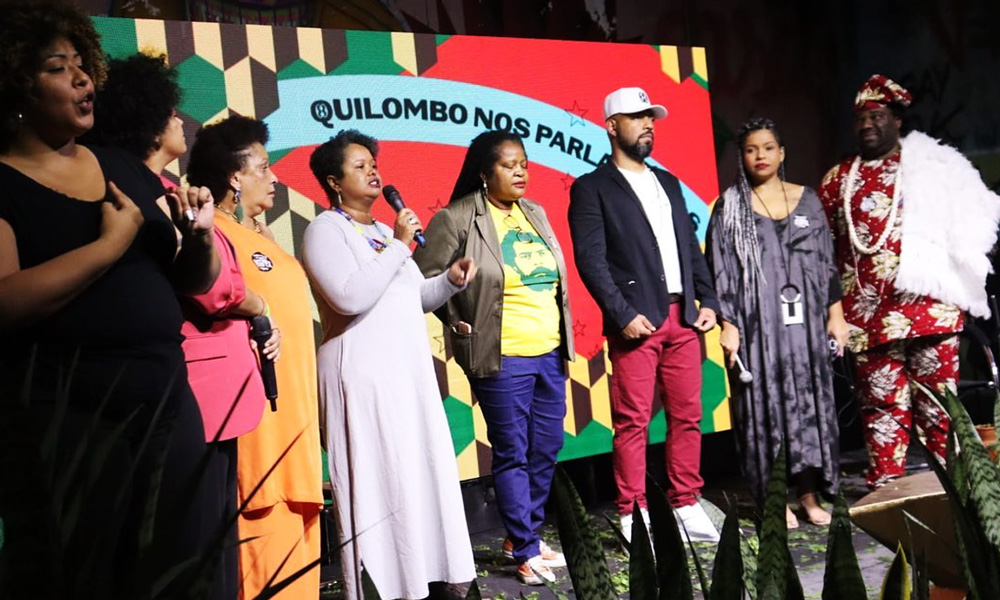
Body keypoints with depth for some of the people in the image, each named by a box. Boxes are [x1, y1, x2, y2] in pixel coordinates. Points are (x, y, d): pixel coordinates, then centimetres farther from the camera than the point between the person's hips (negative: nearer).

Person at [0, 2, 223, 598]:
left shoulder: (126, 168, 11)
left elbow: (194, 282, 16)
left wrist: (200, 235, -5)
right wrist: (112, 242, -13)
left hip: (169, 407, 5)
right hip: (63, 424, -5)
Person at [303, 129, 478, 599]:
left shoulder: (384, 231, 17)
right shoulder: (326, 229, -6)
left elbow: (415, 297, 22)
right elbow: (352, 298, -21)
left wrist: (451, 279, 4)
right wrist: (399, 245, -15)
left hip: (409, 371, 8)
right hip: (362, 376, -8)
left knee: (424, 476, 10)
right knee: (378, 483, -5)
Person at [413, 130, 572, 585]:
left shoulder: (534, 213, 13)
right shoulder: (457, 219, -8)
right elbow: (424, 277, -7)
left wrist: (562, 333, 16)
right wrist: (457, 324, -5)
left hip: (550, 353, 7)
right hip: (502, 359, -7)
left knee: (546, 450, 13)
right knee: (512, 454, 2)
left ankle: (522, 535, 31)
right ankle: (526, 552, 14)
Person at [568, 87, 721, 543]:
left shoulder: (668, 183, 19)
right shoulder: (592, 188, -1)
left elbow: (691, 246, 19)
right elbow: (591, 260, -9)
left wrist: (707, 300, 8)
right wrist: (623, 315, -16)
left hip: (683, 318, 6)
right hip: (636, 322, -6)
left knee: (687, 416, 9)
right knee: (633, 421, -1)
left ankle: (686, 505, 22)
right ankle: (633, 515, 11)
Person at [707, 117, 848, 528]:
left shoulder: (807, 200, 10)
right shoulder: (730, 208, 2)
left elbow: (826, 261, 11)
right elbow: (720, 270, -2)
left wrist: (835, 312, 5)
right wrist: (727, 324, -9)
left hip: (804, 320, 3)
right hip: (757, 323, -3)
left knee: (809, 401, 5)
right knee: (764, 404, 1)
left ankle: (808, 493, 16)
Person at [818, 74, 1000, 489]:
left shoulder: (932, 164, 9)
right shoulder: (838, 179, 15)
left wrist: (958, 275, -4)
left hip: (926, 304, -2)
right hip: (867, 312, 2)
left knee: (937, 402, 1)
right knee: (881, 404, 5)